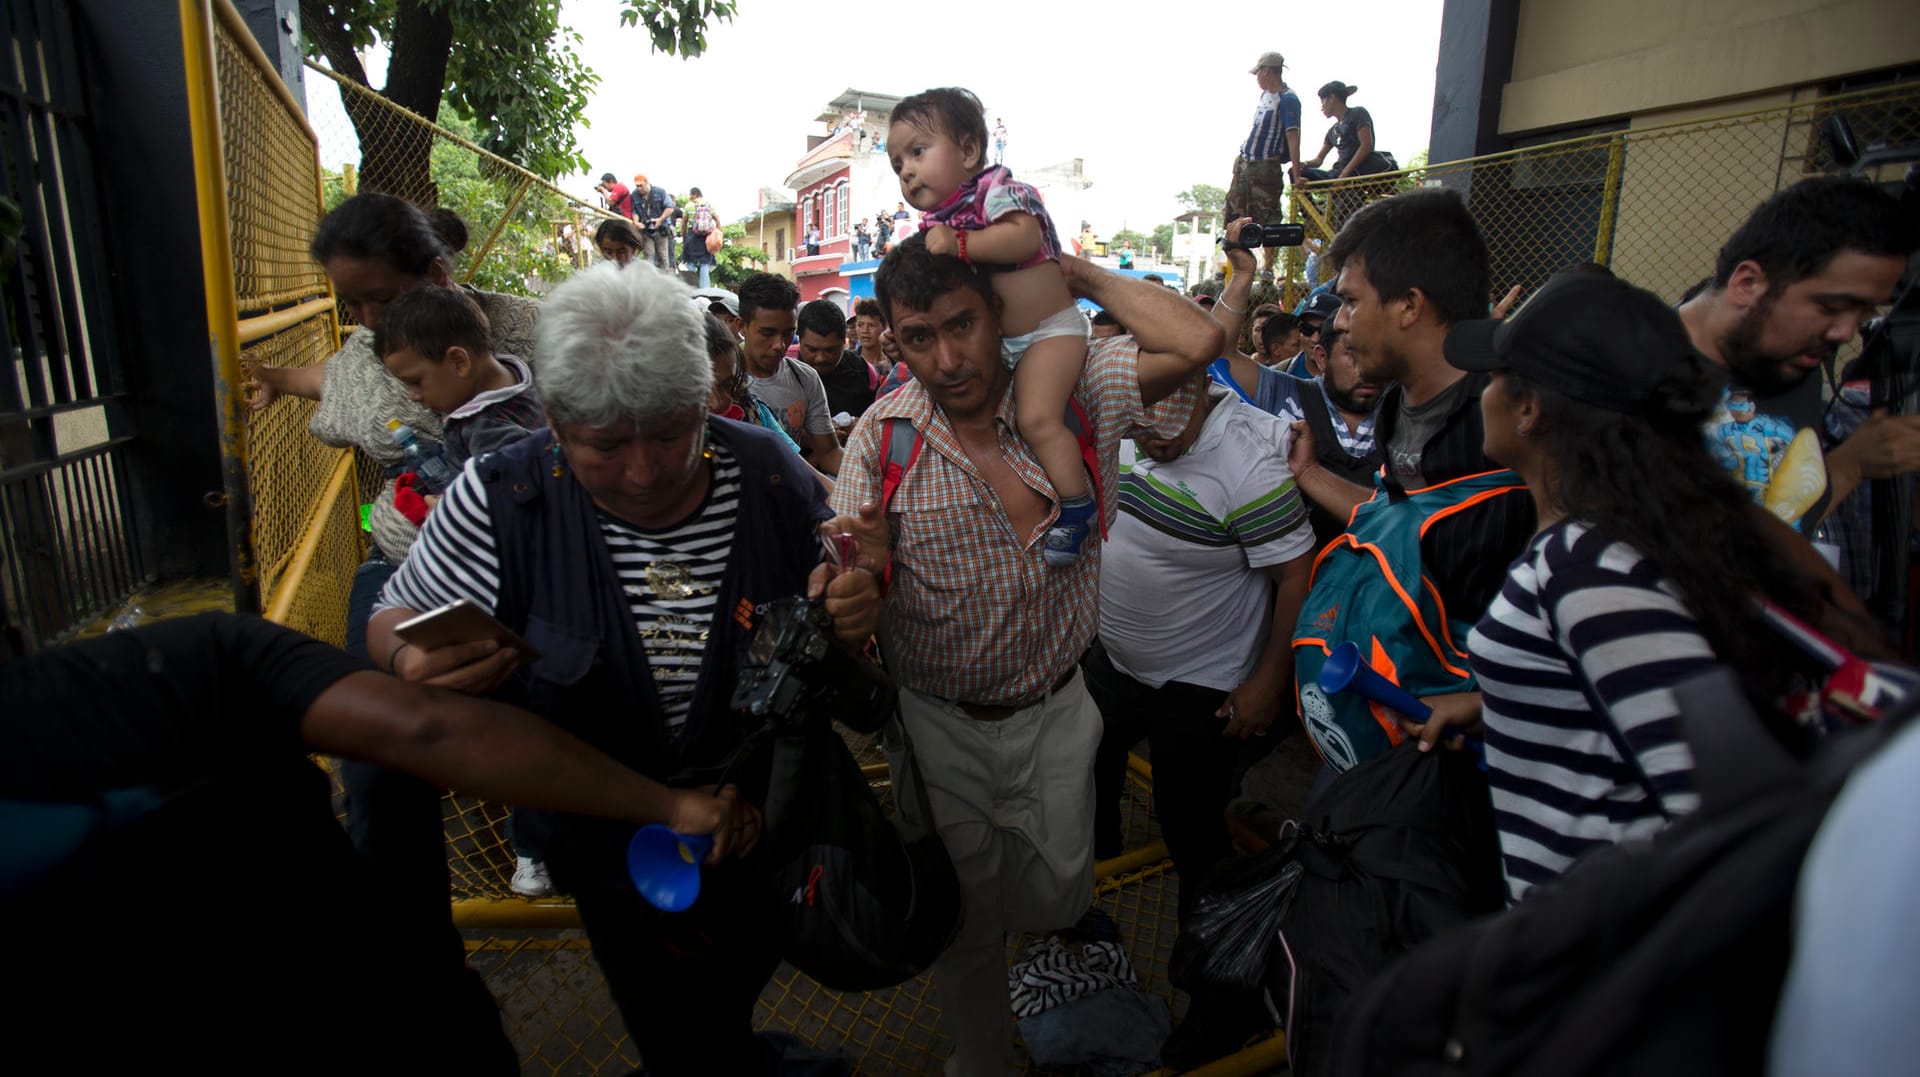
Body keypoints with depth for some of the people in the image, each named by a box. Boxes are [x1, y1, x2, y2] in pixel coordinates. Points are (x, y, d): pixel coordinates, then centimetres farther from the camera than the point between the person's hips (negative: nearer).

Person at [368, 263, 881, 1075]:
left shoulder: (770, 476, -18)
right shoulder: (501, 502, -21)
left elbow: (842, 599, -1)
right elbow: (397, 618, -7)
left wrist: (853, 610, -25)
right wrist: (413, 662, -30)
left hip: (772, 826, 2)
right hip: (615, 849, -2)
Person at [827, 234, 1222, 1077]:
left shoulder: (1075, 390, -10)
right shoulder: (883, 436, -10)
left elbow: (1195, 342, -21)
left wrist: (1080, 275, -12)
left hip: (1056, 713, 1)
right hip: (939, 723, 0)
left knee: (1056, 900, 18)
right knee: (964, 919, 17)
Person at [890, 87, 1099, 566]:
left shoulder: (995, 188, -14)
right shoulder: (936, 222, 9)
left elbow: (1025, 237, -33)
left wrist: (960, 244, -32)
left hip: (1049, 330, -10)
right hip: (996, 341, 10)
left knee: (1038, 417, -23)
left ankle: (1077, 507, -12)